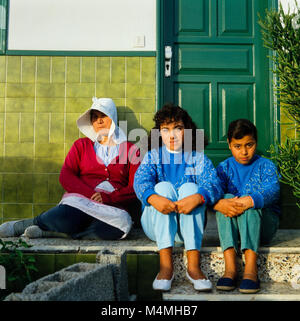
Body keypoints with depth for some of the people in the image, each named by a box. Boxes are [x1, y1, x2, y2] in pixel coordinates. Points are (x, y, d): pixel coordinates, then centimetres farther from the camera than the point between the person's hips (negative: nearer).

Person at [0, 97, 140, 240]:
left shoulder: (130, 149, 17)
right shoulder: (81, 145, 21)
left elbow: (136, 189, 6)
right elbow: (65, 175, 6)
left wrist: (108, 198, -12)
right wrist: (91, 194, -11)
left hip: (113, 208, 1)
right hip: (80, 199, 0)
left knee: (123, 224, -37)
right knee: (65, 218, -38)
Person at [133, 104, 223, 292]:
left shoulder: (198, 158, 7)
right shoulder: (153, 156, 9)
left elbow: (214, 184, -13)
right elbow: (140, 181, -13)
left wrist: (197, 198, -36)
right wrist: (153, 198, -37)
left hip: (189, 224, 0)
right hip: (156, 224, 0)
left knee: (190, 187, -24)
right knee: (163, 186, -24)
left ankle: (194, 265, -33)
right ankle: (166, 265, -35)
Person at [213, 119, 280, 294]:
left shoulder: (266, 165, 1)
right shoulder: (224, 167, 8)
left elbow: (272, 190, -21)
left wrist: (247, 202, -41)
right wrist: (220, 204, -37)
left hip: (264, 224, -2)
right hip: (232, 225, 2)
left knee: (247, 200, -31)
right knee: (226, 200, -27)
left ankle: (251, 269, -40)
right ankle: (230, 267, -36)